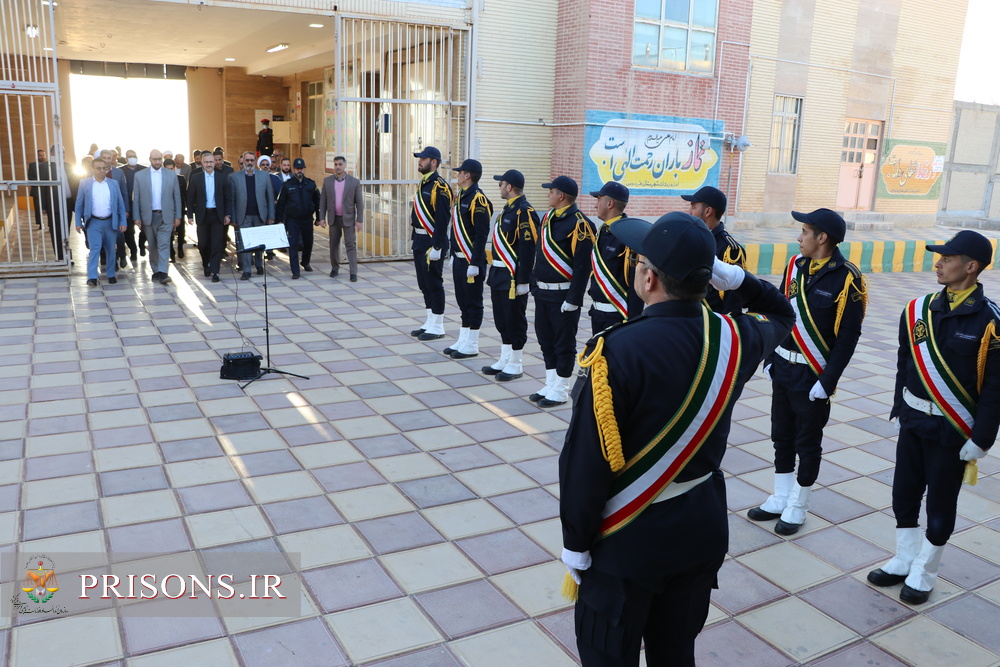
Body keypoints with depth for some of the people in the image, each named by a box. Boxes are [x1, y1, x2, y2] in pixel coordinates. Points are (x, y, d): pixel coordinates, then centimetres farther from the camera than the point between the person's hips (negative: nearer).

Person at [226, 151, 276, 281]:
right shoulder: (234, 177, 2)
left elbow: (270, 197, 5)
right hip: (243, 216, -1)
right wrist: (231, 217, -5)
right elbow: (230, 199, 1)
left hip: (260, 216, 1)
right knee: (244, 243, -3)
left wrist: (271, 216, 0)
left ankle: (259, 266, 25)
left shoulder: (265, 176, 6)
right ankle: (246, 270, 1)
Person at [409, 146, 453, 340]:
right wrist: (413, 238, 18)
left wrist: (436, 247, -22)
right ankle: (430, 323, 24)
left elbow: (442, 219, -20)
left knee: (434, 284, -2)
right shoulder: (423, 184, 14)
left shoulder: (439, 186, -15)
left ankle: (437, 327, 6)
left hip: (432, 242, -10)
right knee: (424, 284, 14)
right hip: (420, 242, 10)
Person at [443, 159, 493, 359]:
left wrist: (475, 263, -22)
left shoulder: (478, 199, -16)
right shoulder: (461, 196, 13)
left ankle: (471, 346, 11)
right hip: (459, 259, 9)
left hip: (471, 261, -9)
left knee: (473, 302, 1)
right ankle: (463, 341, 25)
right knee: (463, 301, 15)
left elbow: (481, 234, -20)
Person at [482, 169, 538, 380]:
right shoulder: (508, 208, 13)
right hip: (500, 275, 10)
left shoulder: (525, 212, -17)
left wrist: (523, 280, -22)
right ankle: (504, 360, 27)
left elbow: (528, 249, -20)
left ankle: (515, 365, 13)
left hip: (514, 277, -10)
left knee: (515, 320, 2)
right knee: (501, 319, 16)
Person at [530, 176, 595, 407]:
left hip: (563, 295, -8)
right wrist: (535, 285, 14)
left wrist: (573, 299, -20)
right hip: (542, 292, 8)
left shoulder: (579, 224, -16)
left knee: (564, 344, 4)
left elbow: (583, 266, -19)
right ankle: (550, 385, 28)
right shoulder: (548, 217, 10)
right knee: (545, 340, 15)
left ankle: (561, 391, 15)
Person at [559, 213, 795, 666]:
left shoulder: (618, 351, -26)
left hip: (629, 538, -5)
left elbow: (587, 461, -22)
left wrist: (575, 544, -8)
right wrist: (730, 275, -1)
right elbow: (781, 314, 16)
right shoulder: (732, 339, -9)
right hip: (703, 527, 6)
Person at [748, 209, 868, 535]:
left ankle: (797, 507, 24)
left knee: (807, 443, 8)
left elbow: (848, 336, -16)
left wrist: (828, 381, -17)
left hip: (813, 375, -6)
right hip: (783, 369, 6)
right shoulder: (795, 265, 3)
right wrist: (770, 358, 10)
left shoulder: (847, 278, -16)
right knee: (782, 436, 16)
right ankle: (780, 499, 31)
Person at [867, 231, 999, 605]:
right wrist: (899, 409, 12)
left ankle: (923, 575, 25)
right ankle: (904, 561, 32)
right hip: (913, 420, 5)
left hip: (952, 430, -5)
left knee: (940, 504, 9)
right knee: (904, 494, 14)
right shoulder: (919, 310, 0)